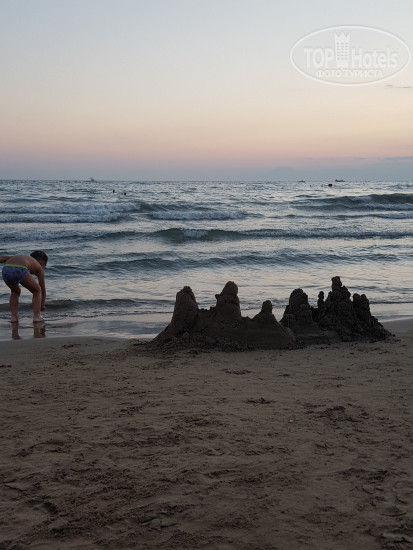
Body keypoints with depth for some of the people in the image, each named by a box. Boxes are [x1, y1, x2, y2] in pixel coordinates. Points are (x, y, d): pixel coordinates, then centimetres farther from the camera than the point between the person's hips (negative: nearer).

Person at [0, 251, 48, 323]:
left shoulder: (19, 257, 43)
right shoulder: (39, 268, 32)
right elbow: (43, 289, 39)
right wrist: (42, 305, 54)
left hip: (6, 270, 4)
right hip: (20, 271, -4)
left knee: (15, 291, 35)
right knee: (37, 291, 24)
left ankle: (14, 317, 26)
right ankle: (36, 317, 18)